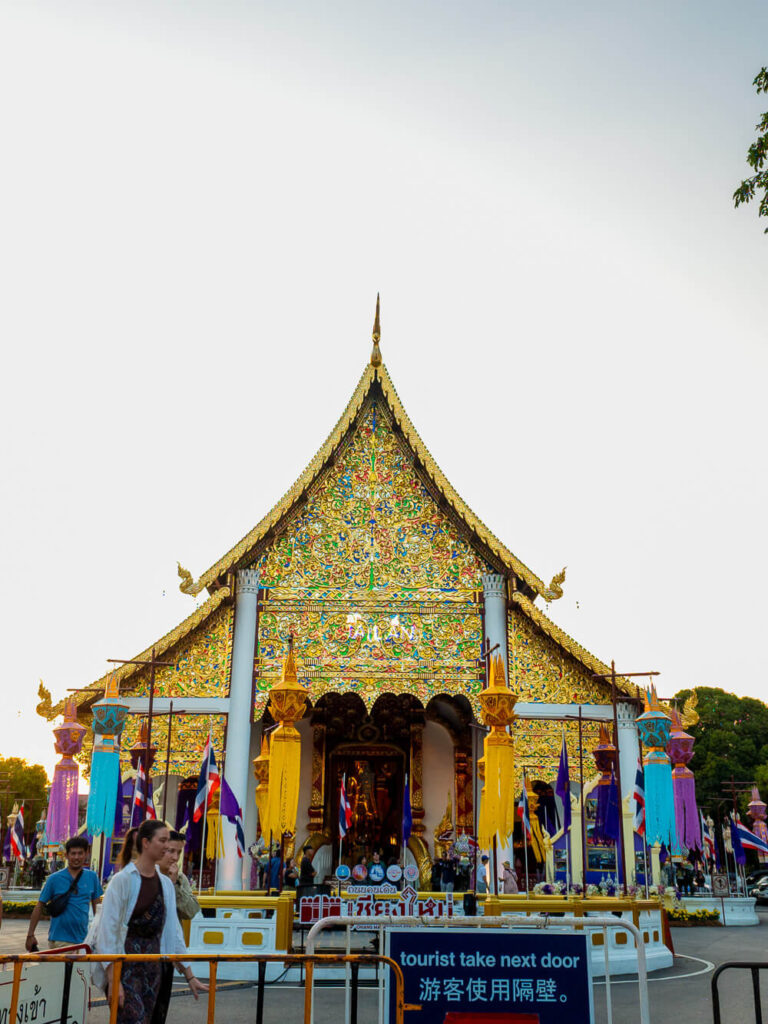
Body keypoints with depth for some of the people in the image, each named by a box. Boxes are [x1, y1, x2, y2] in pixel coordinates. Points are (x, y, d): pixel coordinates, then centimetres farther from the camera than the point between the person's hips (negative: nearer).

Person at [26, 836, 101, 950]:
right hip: (59, 940, -3)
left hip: (83, 940, 3)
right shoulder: (54, 878, -3)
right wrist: (30, 935, 1)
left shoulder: (92, 877, 4)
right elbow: (39, 906, 2)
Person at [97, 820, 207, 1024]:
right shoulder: (123, 880, -10)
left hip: (152, 967, 6)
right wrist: (113, 980, -17)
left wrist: (189, 976, 14)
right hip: (125, 967, -6)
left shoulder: (166, 883, 9)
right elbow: (108, 930, -12)